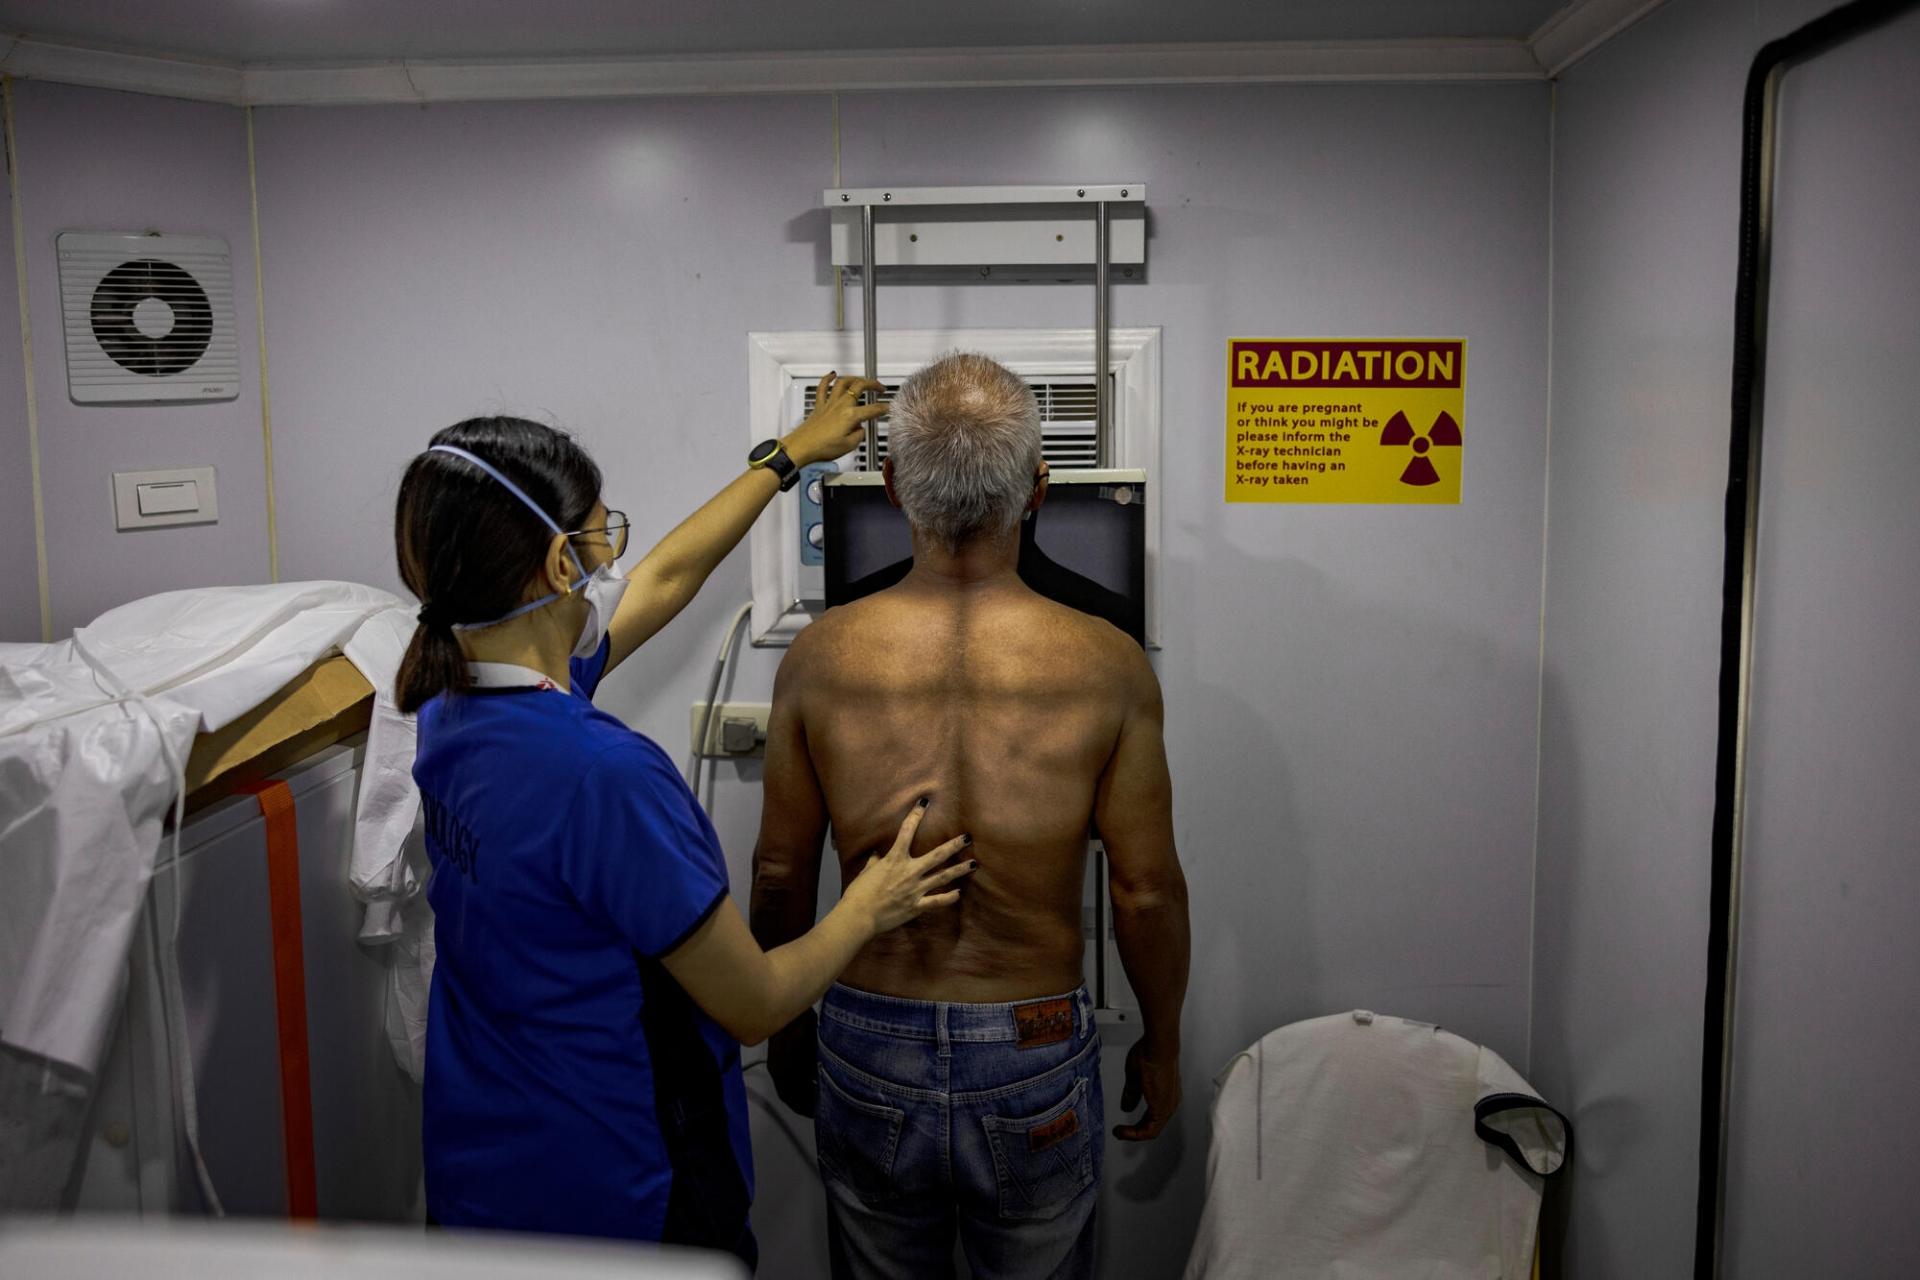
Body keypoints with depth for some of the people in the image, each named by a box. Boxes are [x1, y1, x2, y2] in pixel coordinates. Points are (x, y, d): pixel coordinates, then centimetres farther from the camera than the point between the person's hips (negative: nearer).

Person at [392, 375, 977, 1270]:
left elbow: (666, 578, 8)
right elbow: (756, 1007, -21)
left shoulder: (456, 702, -7)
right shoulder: (604, 776, -32)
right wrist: (868, 908, -3)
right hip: (610, 1198, -7)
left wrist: (791, 454, 18)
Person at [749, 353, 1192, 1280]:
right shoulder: (1107, 665, -16)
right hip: (1037, 1060, -1)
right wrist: (1161, 1044, 9)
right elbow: (1147, 890, -8)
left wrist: (786, 1024, 14)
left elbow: (781, 873, -2)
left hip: (870, 1053, 1)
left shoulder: (820, 657, -12)